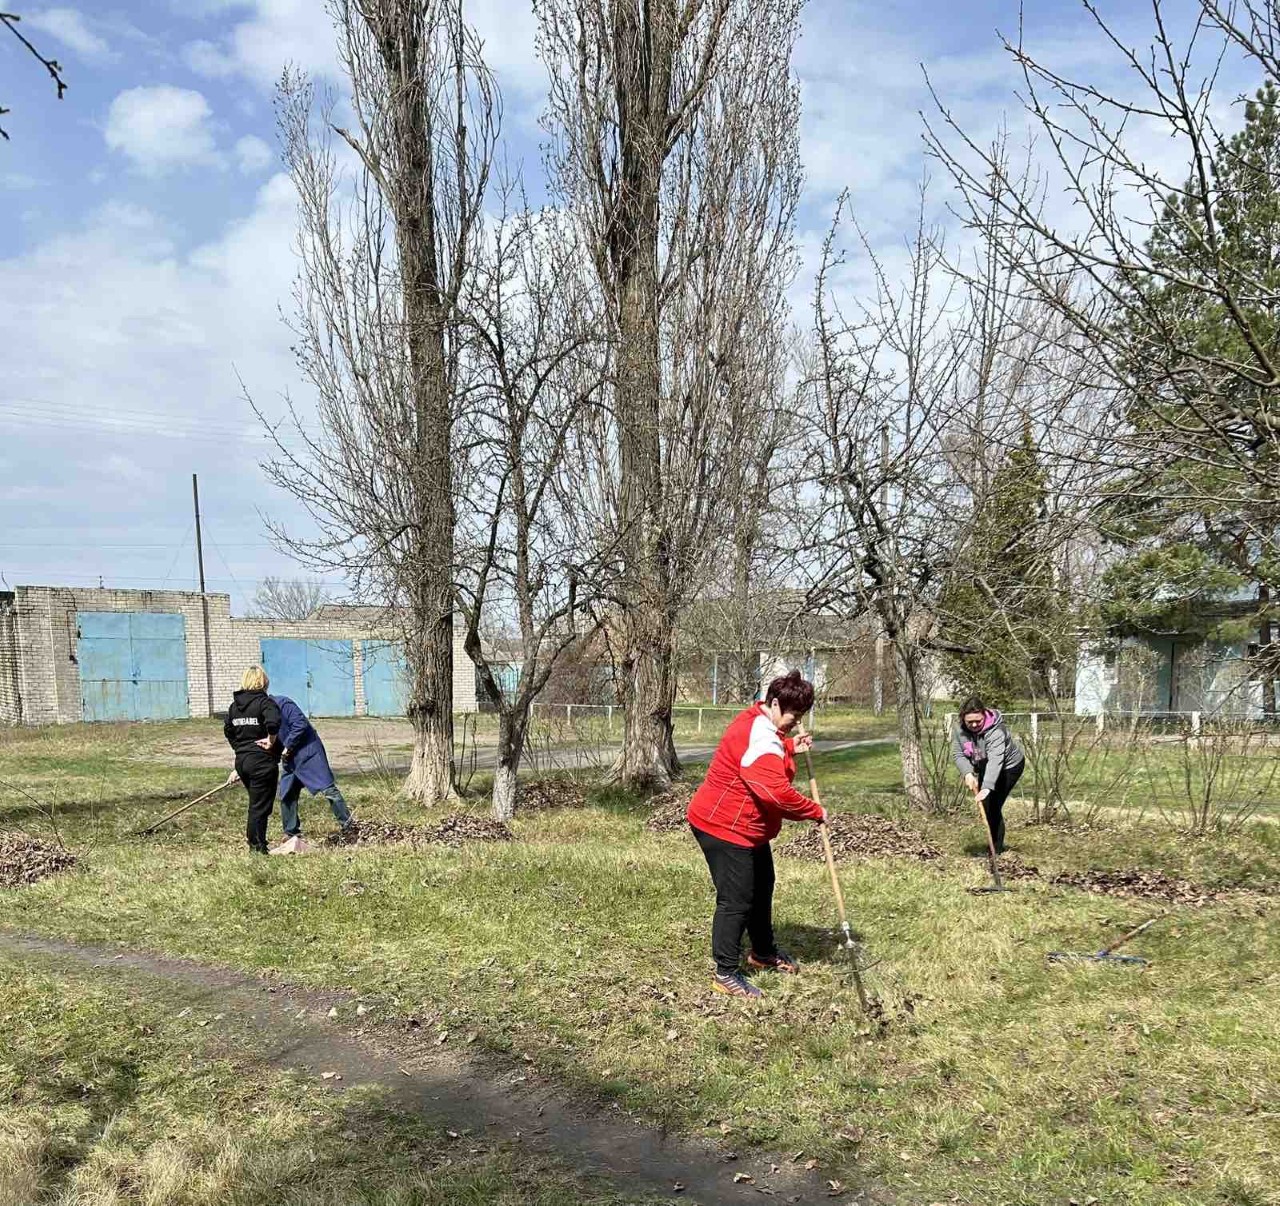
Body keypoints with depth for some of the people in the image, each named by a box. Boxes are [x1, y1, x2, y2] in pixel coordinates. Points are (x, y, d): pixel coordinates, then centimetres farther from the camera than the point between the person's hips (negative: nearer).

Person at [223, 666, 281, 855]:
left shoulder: (235, 704, 10)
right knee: (260, 806, 0)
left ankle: (256, 844, 25)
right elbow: (273, 723, -30)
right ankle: (257, 846, 5)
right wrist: (271, 741, -15)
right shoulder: (265, 702, -12)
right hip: (262, 761, -7)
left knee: (256, 802, 20)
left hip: (241, 761, 7)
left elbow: (228, 729, 18)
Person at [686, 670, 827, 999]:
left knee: (761, 888, 23)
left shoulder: (759, 724, 6)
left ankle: (763, 953, 41)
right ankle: (726, 974, 3)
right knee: (735, 900, -7)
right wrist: (815, 811, -21)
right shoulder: (760, 737, -28)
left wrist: (789, 747, 7)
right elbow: (777, 792, -35)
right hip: (726, 828, -11)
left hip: (748, 829, 11)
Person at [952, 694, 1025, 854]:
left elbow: (995, 760, -46)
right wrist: (967, 773, -36)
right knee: (984, 806, 8)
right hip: (984, 767, 7)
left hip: (1009, 766, -7)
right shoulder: (959, 730, -17)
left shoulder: (996, 730, -37)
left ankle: (997, 849, -2)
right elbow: (959, 755, -17)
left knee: (992, 806, -15)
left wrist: (987, 787, -57)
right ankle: (994, 845, 26)